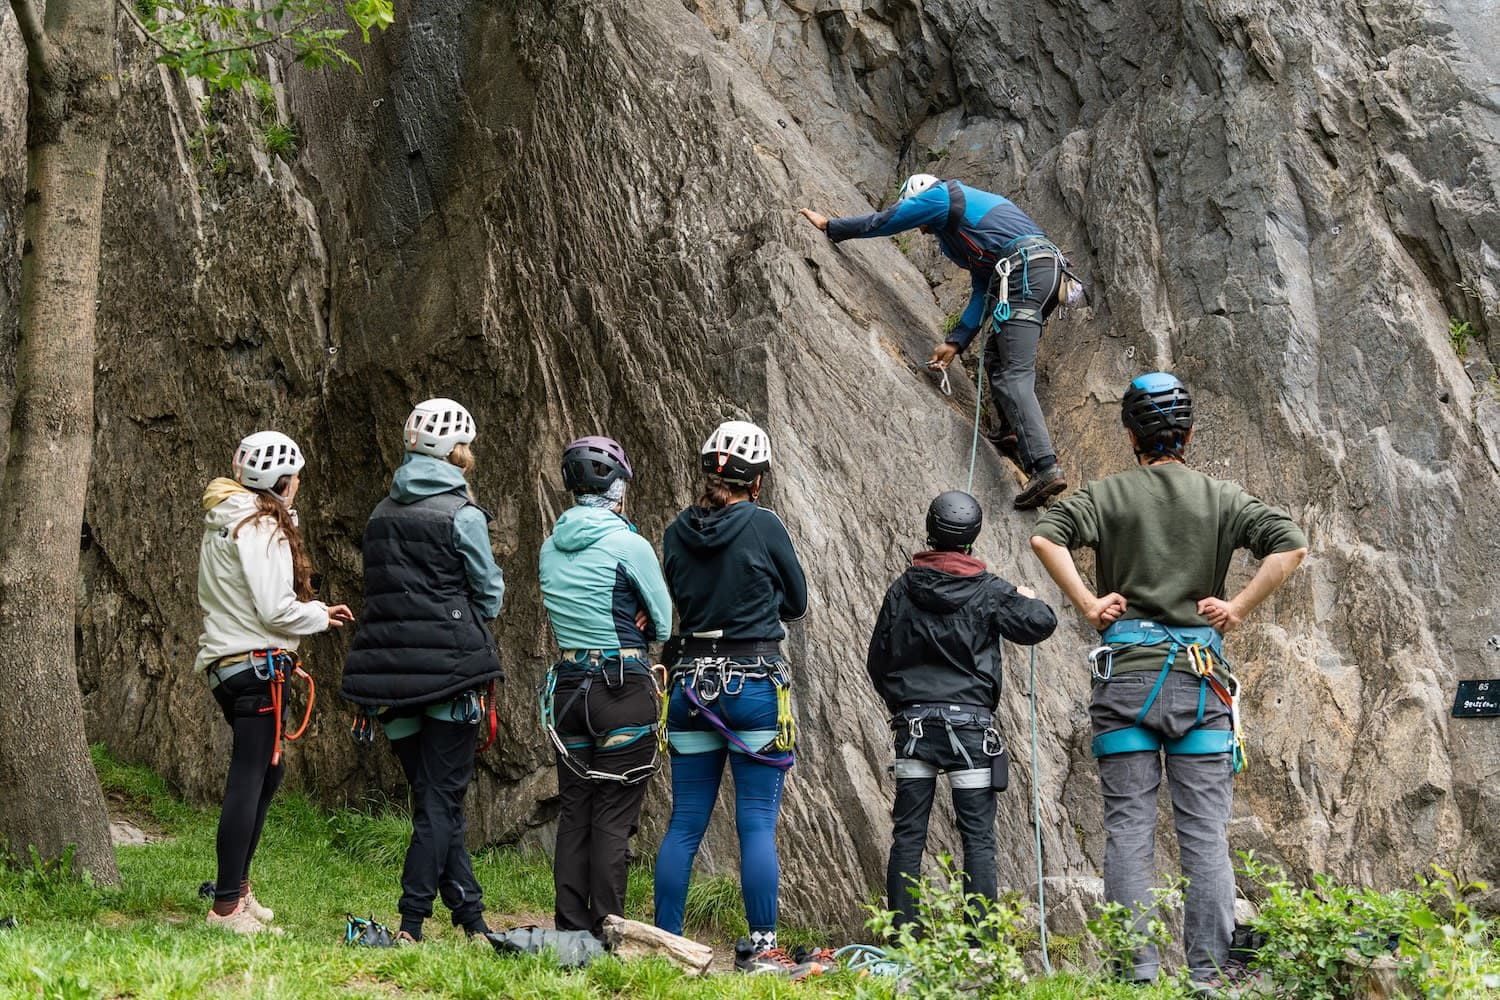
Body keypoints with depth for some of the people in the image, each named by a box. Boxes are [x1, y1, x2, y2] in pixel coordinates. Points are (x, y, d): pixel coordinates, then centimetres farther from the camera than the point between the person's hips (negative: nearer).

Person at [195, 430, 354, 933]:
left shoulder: (224, 523, 16)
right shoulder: (262, 527, -14)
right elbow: (275, 609, -20)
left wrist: (313, 609, 11)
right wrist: (320, 615, -2)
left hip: (227, 661, 10)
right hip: (256, 663, -10)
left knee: (267, 771, 20)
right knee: (250, 780, -8)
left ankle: (236, 886, 27)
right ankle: (227, 906, -7)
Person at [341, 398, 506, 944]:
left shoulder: (382, 514, 13)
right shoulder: (462, 514, -7)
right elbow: (490, 596, 1)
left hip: (390, 673, 6)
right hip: (447, 672, -6)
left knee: (433, 797, 12)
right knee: (441, 800, 0)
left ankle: (471, 916, 18)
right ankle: (411, 924, -5)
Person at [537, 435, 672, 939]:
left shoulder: (552, 545, 7)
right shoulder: (628, 544, -12)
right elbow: (665, 624, -3)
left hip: (567, 685, 6)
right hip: (624, 690, -6)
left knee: (573, 812, 11)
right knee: (614, 818, 0)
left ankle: (569, 929, 14)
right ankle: (606, 932, 1)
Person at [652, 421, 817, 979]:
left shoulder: (677, 533, 4)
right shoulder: (764, 526, -7)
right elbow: (796, 604, 5)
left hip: (690, 685, 4)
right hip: (755, 686, -4)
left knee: (685, 823, 9)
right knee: (757, 824, 0)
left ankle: (666, 942, 12)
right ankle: (759, 949, 2)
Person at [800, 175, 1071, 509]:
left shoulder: (939, 195, 11)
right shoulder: (970, 207, 36)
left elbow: (882, 222, 17)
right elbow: (982, 290, 29)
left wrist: (830, 225, 31)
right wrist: (956, 341, 23)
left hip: (1024, 268, -10)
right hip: (1050, 268, 10)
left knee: (1013, 375, -15)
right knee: (998, 356, 24)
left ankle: (1045, 468, -26)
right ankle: (1013, 435, 17)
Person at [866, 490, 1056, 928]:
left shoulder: (902, 589, 5)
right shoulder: (989, 590, -3)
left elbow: (877, 661, 10)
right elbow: (1040, 624, -8)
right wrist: (1028, 599, 14)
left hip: (913, 723, 2)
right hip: (971, 722, -2)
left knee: (907, 835, 5)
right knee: (978, 838, 1)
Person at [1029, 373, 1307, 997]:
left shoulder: (1108, 495, 4)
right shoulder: (1221, 499, 6)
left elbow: (1046, 536, -12)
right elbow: (1290, 546, -5)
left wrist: (1088, 605, -6)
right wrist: (1239, 607, -1)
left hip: (1126, 671, 0)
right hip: (1200, 673, 1)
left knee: (1129, 827, 2)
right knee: (1205, 830, 3)